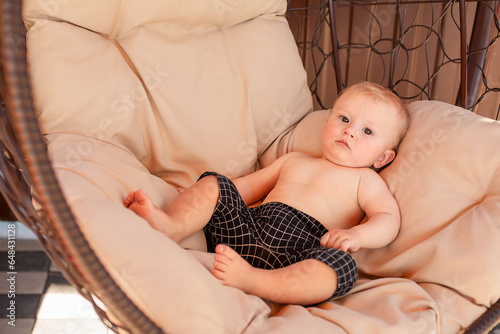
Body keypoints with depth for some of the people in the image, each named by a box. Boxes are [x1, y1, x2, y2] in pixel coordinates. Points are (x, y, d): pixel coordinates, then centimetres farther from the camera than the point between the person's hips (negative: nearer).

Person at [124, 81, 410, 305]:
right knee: (214, 184, -9)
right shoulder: (294, 160, 30)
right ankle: (172, 225, -35)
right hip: (252, 226, 4)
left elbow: (389, 220, 4)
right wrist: (193, 196, 18)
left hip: (298, 251, -4)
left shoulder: (365, 179, 18)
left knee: (342, 266, -36)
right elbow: (247, 187, 31)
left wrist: (356, 234, -20)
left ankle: (251, 280, -52)